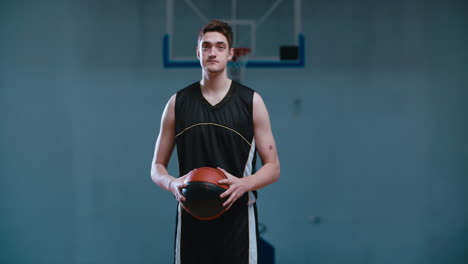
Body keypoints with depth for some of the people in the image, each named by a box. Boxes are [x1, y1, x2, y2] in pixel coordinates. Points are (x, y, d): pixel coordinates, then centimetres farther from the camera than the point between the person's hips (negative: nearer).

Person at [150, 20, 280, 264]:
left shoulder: (251, 101, 1)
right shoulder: (178, 103, 5)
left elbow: (273, 168, 2)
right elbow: (157, 167, 9)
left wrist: (243, 184, -18)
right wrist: (172, 184, -13)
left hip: (237, 219, -1)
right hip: (191, 220, 1)